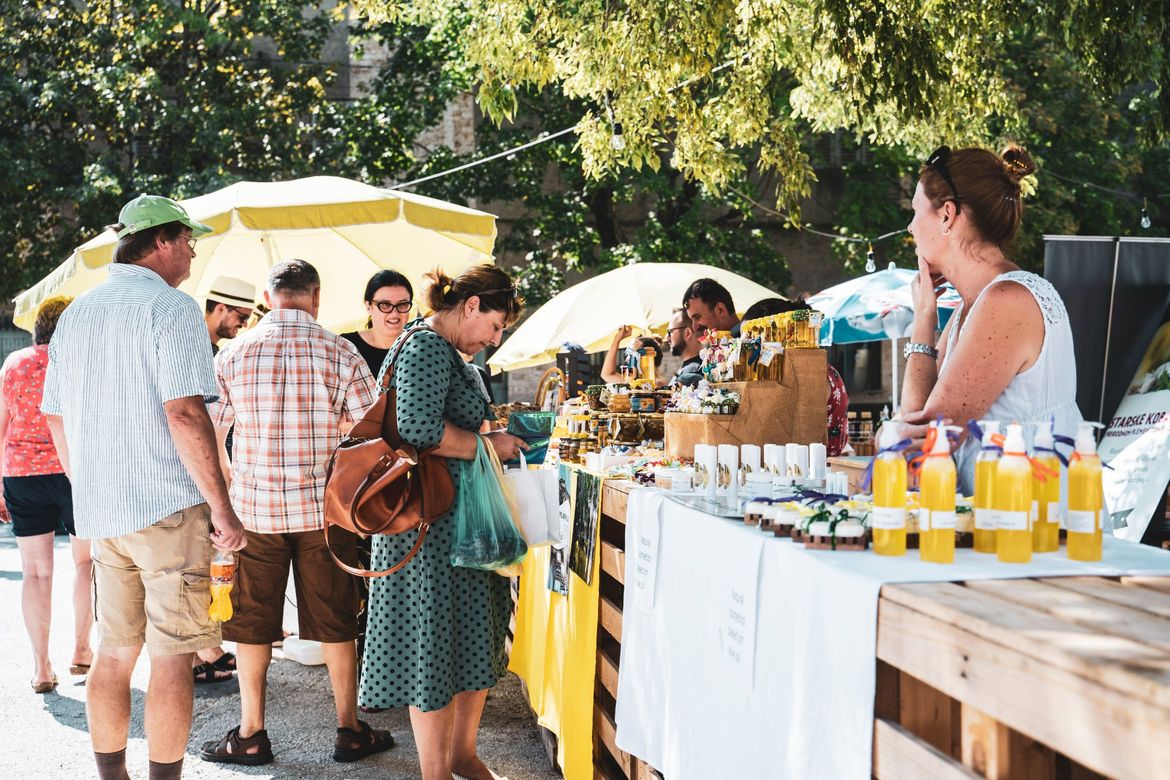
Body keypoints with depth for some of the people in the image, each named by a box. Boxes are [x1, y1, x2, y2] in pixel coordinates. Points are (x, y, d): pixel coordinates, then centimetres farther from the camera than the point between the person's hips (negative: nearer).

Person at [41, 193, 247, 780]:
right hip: (169, 507, -7)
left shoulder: (76, 313, 14)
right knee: (172, 657, -1)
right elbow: (184, 413, -19)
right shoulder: (171, 308, -10)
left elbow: (55, 418, 17)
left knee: (114, 652, 14)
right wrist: (222, 509, -16)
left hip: (101, 512, 7)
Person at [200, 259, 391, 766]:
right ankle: (349, 730, 17)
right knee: (335, 624, 9)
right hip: (325, 508, -1)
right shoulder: (340, 353, -6)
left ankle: (250, 735, 17)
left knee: (252, 624, 11)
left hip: (254, 509, 1)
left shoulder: (234, 353, -2)